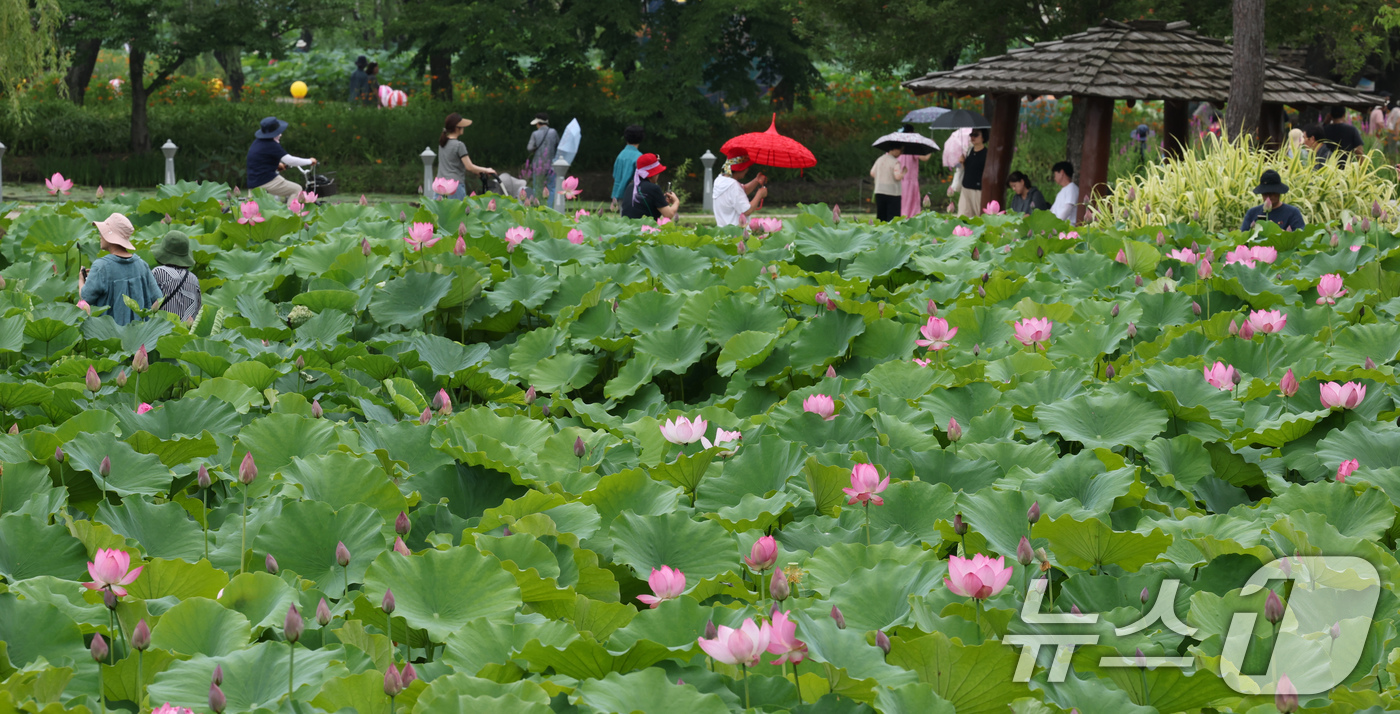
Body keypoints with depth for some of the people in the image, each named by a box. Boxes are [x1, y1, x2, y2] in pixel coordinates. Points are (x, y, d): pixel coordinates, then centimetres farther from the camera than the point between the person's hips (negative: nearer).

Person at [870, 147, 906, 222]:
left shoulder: (879, 160, 7)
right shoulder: (895, 162, -14)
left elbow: (872, 173, 15)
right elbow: (898, 177, -22)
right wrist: (903, 173, -3)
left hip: (879, 191, 6)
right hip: (892, 193, -6)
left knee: (881, 216, 11)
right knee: (893, 216, -2)